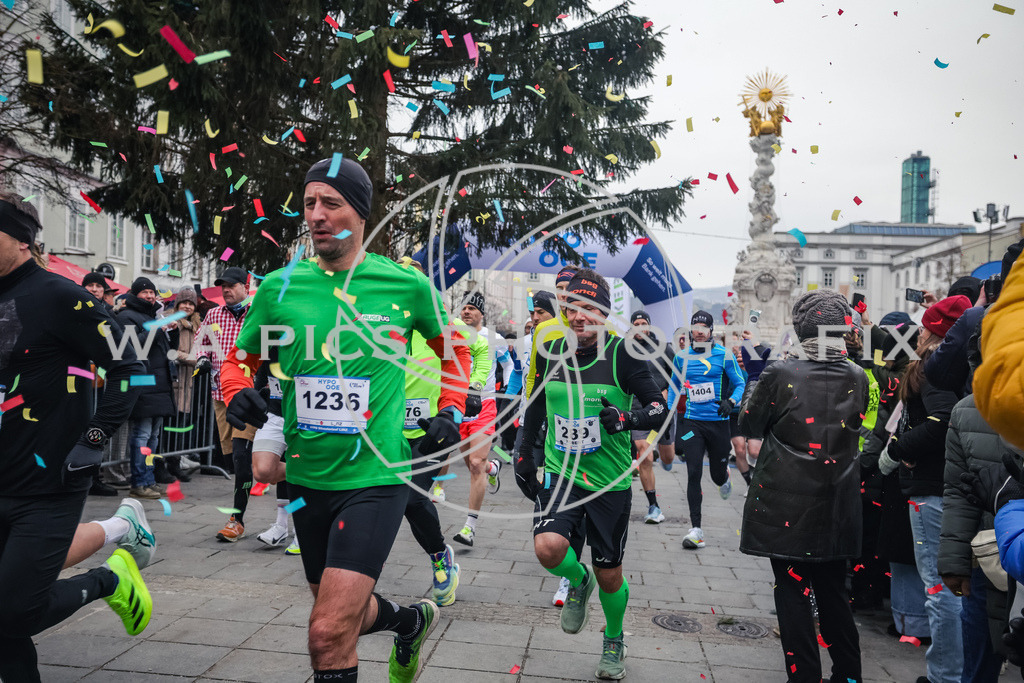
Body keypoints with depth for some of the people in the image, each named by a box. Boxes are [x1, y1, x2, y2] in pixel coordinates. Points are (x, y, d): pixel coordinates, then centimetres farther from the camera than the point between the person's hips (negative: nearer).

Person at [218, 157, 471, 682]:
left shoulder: (407, 285, -5)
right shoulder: (280, 285, 0)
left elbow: (454, 350, 12)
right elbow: (239, 358, 13)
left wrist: (450, 412, 0)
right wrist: (237, 394, -8)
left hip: (375, 478, -4)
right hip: (306, 478, 4)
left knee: (329, 634, -14)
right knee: (348, 615, 21)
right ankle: (412, 620, 52)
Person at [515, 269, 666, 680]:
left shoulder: (622, 354, -10)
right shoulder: (551, 351, 1)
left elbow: (660, 409, -9)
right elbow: (535, 406, 15)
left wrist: (627, 419, -29)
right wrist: (524, 456, 14)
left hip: (610, 481, -2)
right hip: (560, 473, 2)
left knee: (609, 575, 9)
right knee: (548, 546, -24)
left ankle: (614, 642, 41)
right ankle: (577, 581, 14)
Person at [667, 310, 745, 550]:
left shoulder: (724, 355, -3)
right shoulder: (681, 357, 4)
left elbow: (741, 384, 2)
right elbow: (674, 385, 19)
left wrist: (731, 402, -17)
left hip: (718, 422, -1)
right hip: (692, 422, 1)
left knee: (717, 475, 10)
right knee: (694, 474, -9)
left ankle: (724, 478, 51)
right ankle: (696, 529, -4)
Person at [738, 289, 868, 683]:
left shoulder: (779, 375, -17)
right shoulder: (857, 378, -4)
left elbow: (749, 425, -4)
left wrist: (753, 376, 9)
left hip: (787, 508, -4)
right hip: (837, 511, 5)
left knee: (793, 592, 7)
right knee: (834, 592, 19)